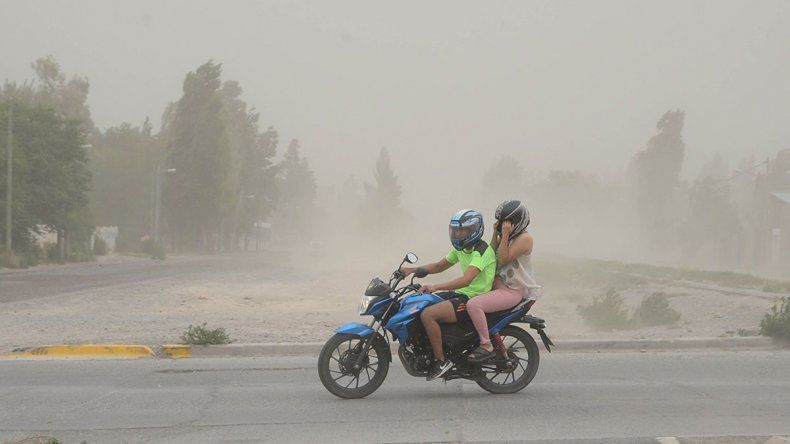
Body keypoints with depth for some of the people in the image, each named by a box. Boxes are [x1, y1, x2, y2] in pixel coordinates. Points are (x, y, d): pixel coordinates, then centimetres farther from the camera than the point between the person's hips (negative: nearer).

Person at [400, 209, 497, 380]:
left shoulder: (482, 250, -18)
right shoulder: (461, 248, 13)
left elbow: (466, 280, -31)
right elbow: (440, 266, 24)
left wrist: (435, 287, -39)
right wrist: (412, 270, 10)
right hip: (462, 293, 10)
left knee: (427, 314, -26)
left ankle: (441, 360, -16)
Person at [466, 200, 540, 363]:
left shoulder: (524, 238, -15)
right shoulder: (509, 236, 13)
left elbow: (503, 259, -20)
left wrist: (505, 235, -23)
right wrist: (495, 234, 4)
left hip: (513, 291, -11)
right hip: (499, 283, 11)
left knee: (473, 305, -28)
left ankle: (486, 346, -20)